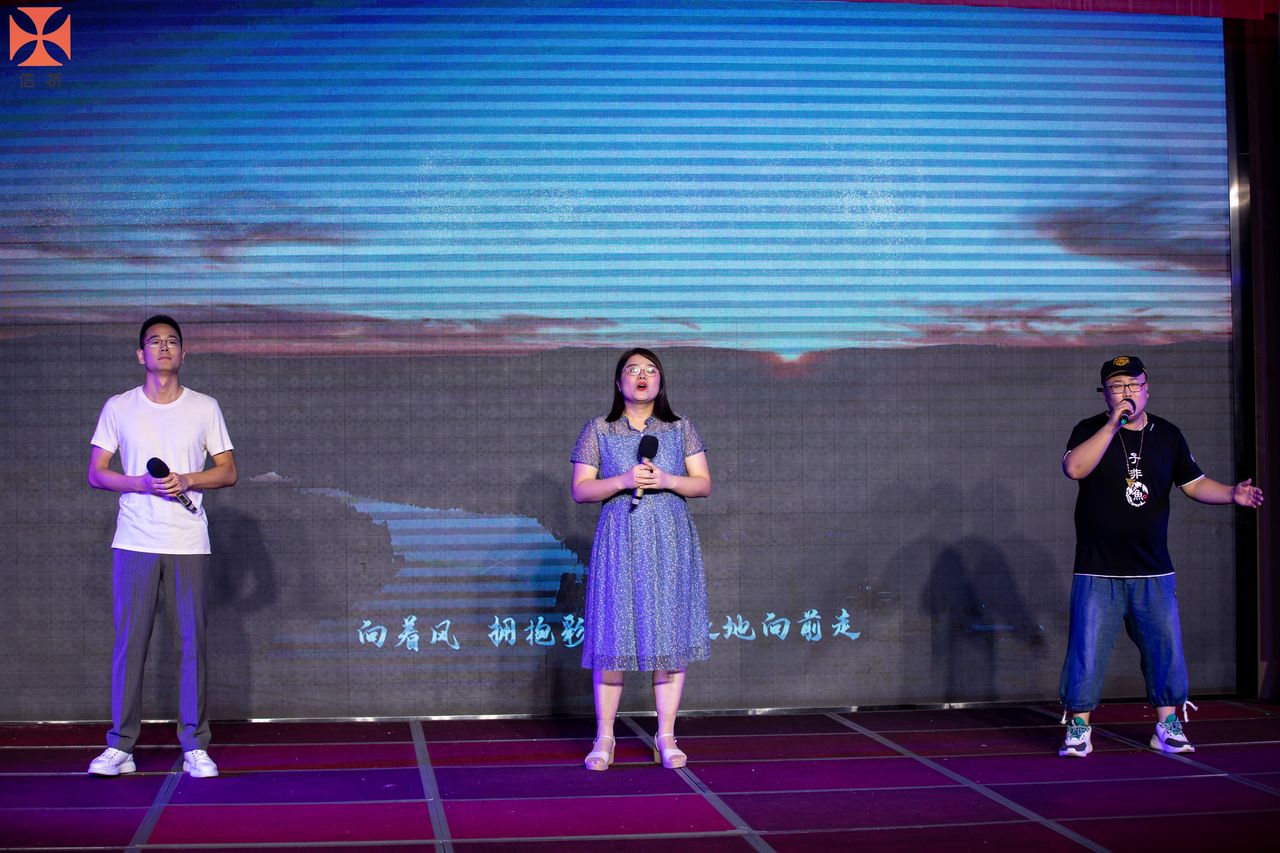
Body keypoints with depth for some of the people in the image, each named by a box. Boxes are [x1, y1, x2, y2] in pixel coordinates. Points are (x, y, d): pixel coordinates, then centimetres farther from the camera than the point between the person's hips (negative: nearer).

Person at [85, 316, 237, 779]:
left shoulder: (205, 408, 7)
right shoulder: (118, 407, 7)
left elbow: (228, 471, 8)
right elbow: (96, 472, 6)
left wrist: (186, 481, -10)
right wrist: (142, 484, -11)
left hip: (189, 545, 0)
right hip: (134, 543, 0)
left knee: (192, 642, 0)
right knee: (129, 641, -1)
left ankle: (195, 746, 7)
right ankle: (120, 746, 6)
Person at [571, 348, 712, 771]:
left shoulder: (681, 428, 10)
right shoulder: (597, 430, 7)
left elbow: (704, 483, 7)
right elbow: (580, 489, 2)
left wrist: (667, 480, -12)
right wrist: (622, 481, -14)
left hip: (671, 542, 1)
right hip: (619, 542, -1)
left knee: (670, 633, -1)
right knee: (612, 634, -2)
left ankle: (666, 736, 7)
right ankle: (604, 737, 7)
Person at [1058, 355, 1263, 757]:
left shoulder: (1167, 435, 10)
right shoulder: (1090, 430, -1)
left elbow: (1194, 483, 12)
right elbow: (1074, 468, -20)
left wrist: (1232, 493, -6)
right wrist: (1113, 424, -22)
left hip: (1153, 572, 3)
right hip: (1098, 572, -3)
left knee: (1165, 647, 4)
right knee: (1087, 650, -3)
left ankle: (1168, 727, 16)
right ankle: (1078, 728, 7)